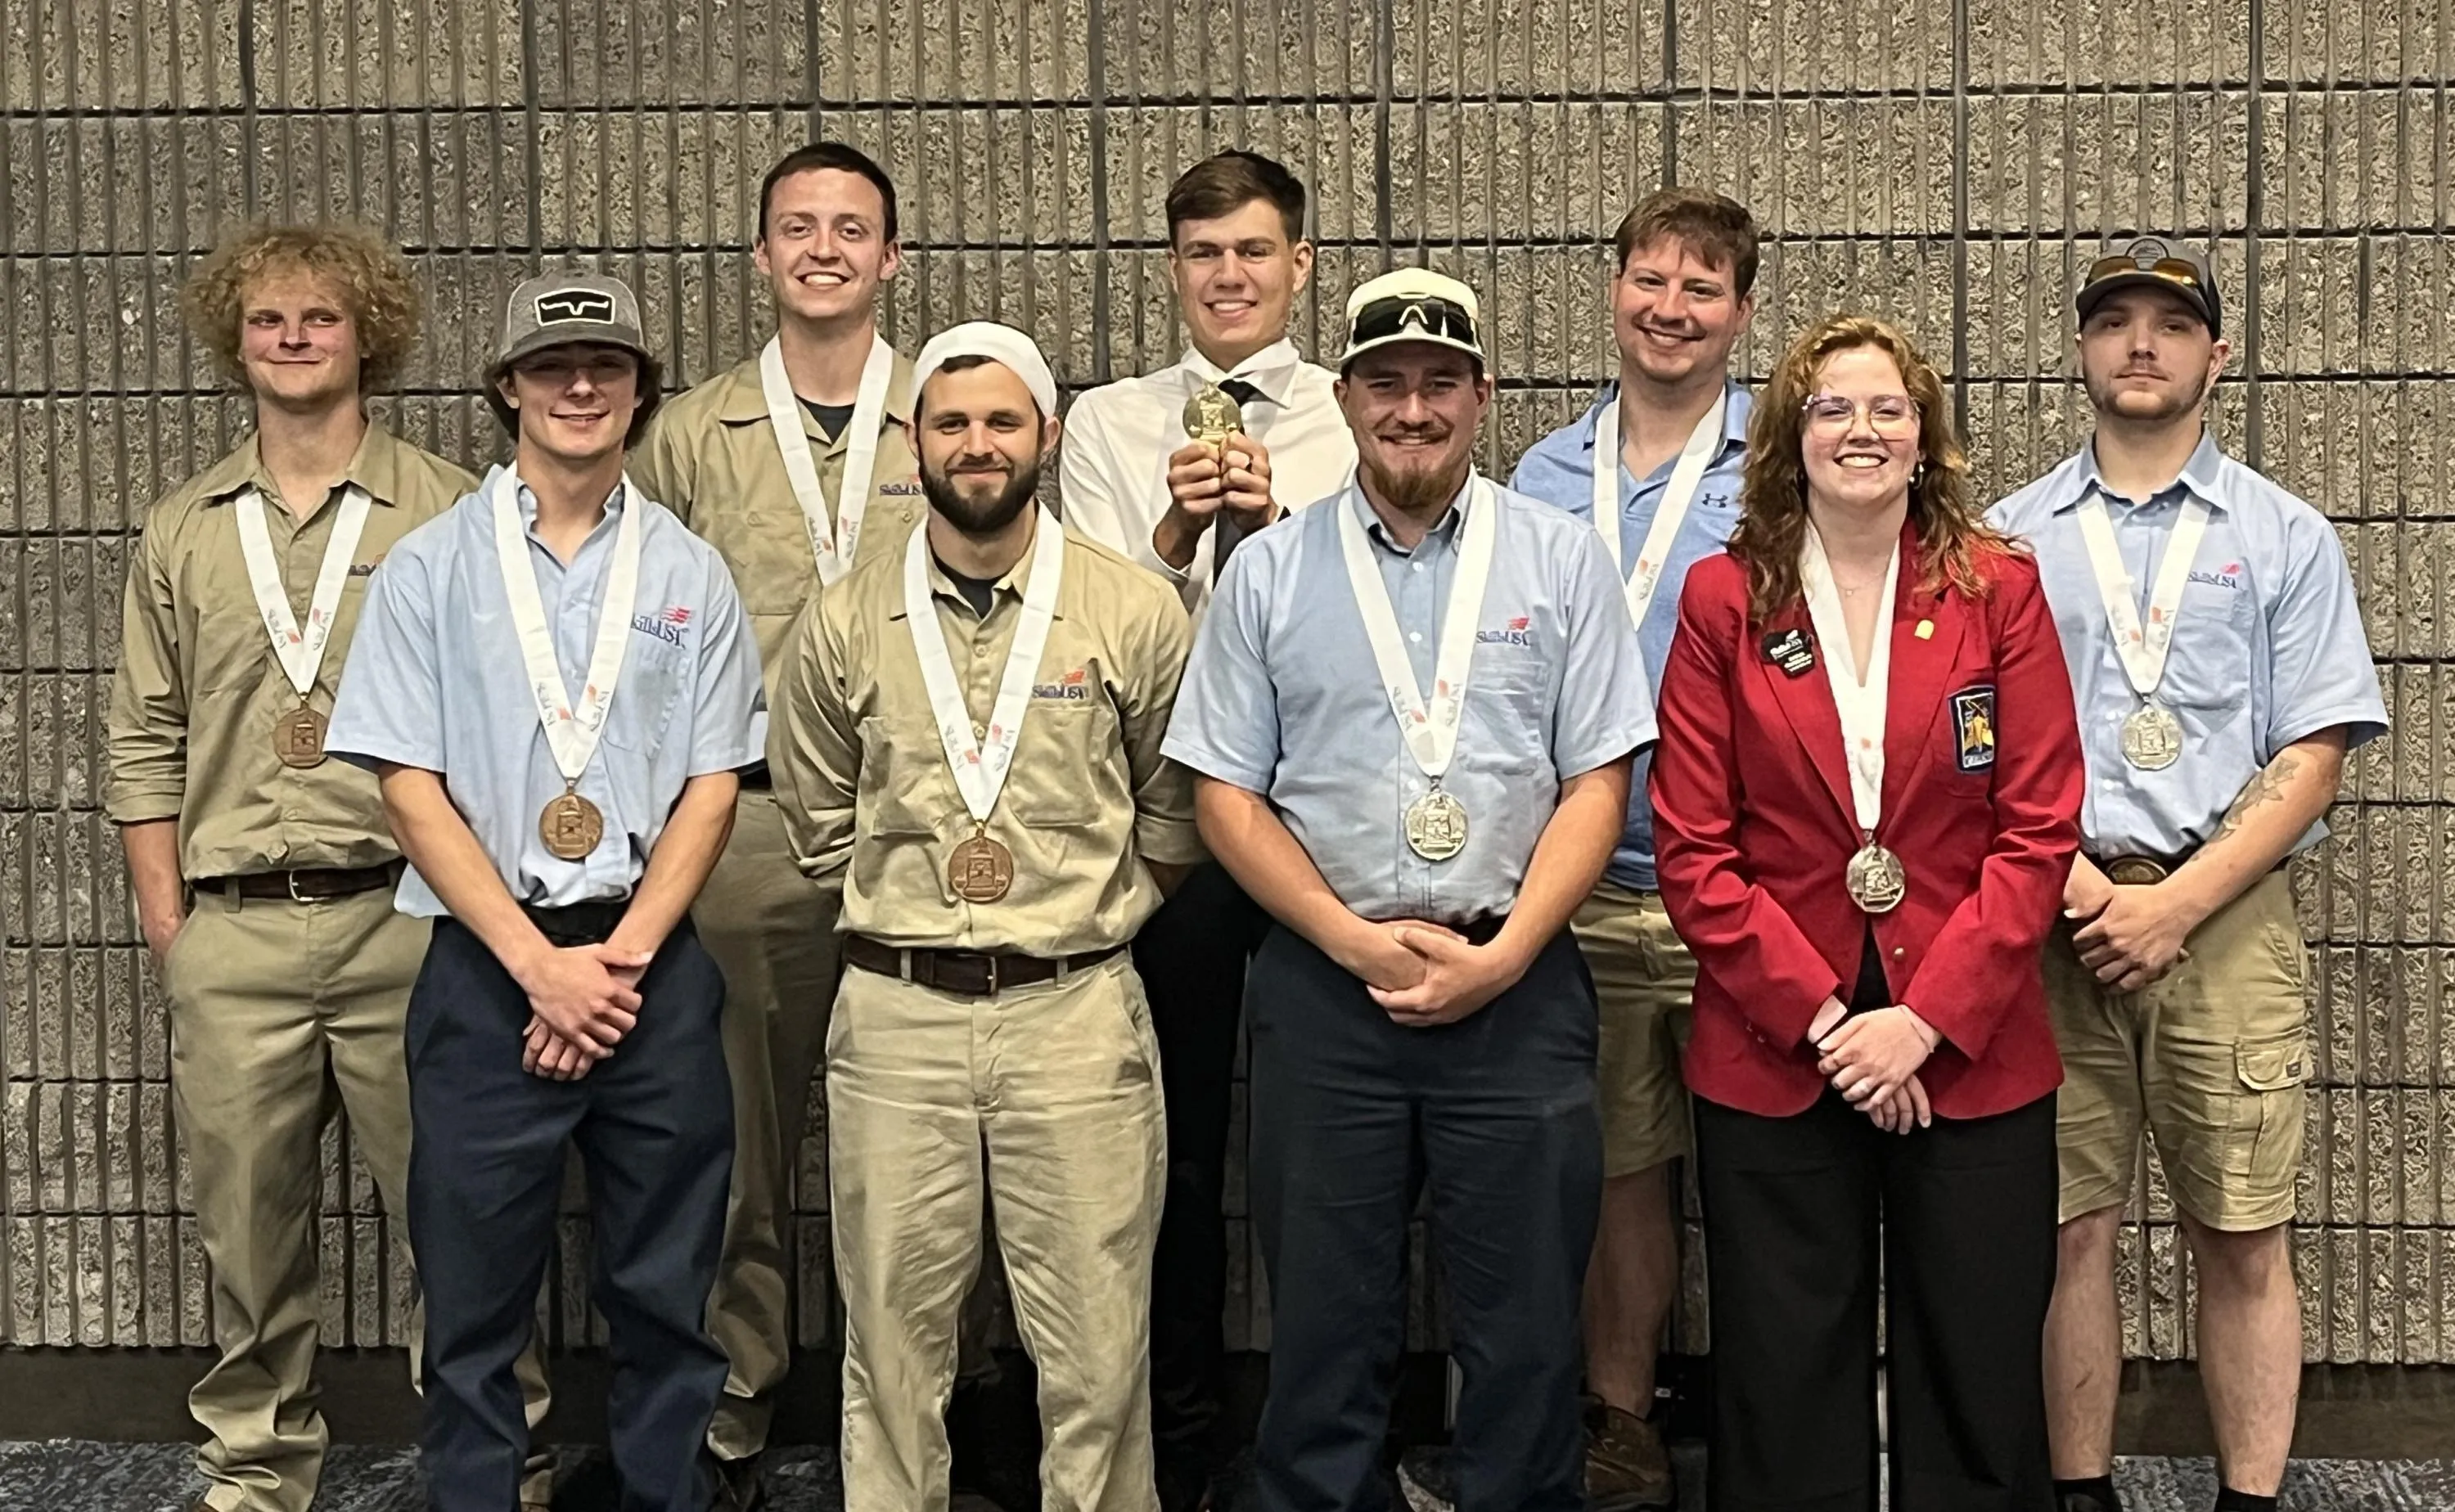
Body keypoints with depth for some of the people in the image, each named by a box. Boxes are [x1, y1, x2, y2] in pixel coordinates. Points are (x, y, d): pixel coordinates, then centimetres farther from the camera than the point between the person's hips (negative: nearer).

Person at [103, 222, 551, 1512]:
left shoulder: (448, 514, 3)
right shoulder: (183, 532, 12)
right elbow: (145, 745, 14)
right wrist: (167, 927, 6)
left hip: (406, 920, -2)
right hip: (232, 934, 3)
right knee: (248, 1226, 10)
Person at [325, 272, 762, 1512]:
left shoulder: (690, 574, 7)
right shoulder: (429, 568, 3)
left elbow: (711, 788, 3)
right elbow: (410, 789, -3)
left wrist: (620, 958, -8)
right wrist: (540, 963, -10)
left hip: (654, 962, 1)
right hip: (485, 966, -1)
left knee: (666, 1295, 8)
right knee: (474, 1298, 6)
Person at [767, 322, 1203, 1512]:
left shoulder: (1134, 613, 1)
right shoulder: (845, 624, 6)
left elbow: (1172, 814, 11)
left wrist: (1091, 911, 6)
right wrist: (905, 909, 10)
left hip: (1076, 1010, -1)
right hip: (893, 1012, 2)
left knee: (1095, 1345, 3)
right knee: (892, 1336, 9)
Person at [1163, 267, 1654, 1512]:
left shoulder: (1562, 560, 4)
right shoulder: (1267, 573, 5)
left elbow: (1597, 785, 1)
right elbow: (1225, 796, 4)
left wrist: (1500, 954, -10)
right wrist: (1358, 942, -8)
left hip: (1519, 988, 0)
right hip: (1324, 989, 1)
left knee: (1527, 1330, 6)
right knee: (1324, 1329, 9)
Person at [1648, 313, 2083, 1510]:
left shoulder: (1999, 591, 2)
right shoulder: (1724, 600, 1)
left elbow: (2038, 829, -3)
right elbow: (1694, 849, -2)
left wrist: (1926, 1019, -11)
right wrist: (1821, 1016, -10)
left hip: (1970, 1056, 0)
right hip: (1772, 1054, 0)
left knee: (1975, 1389, 8)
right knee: (1786, 1389, 9)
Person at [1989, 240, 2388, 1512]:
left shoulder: (2286, 538, 8)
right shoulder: (2011, 537, 11)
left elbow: (2313, 755, 1)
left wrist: (2173, 904, -9)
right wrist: (2069, 875, -8)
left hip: (2225, 916, 0)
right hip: (2053, 917, 1)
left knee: (2243, 1238, 1)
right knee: (2070, 1225, 2)